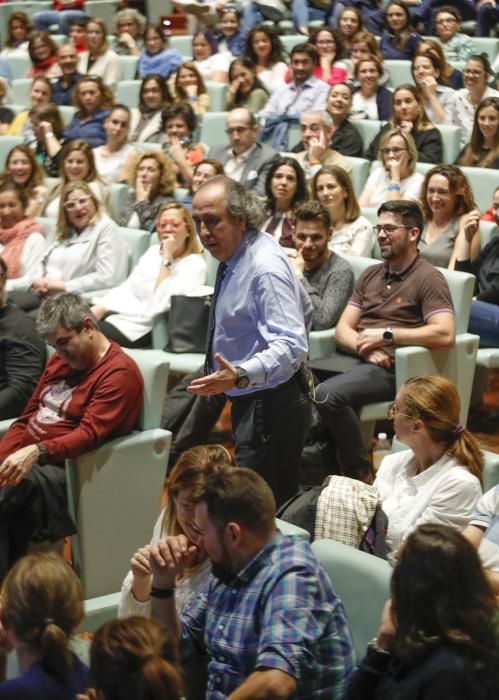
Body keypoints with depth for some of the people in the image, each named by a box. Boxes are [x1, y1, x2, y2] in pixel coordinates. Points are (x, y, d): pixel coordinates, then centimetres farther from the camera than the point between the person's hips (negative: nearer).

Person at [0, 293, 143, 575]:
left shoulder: (119, 372, -7)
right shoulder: (59, 361, 19)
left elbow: (89, 434, -19)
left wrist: (36, 452, -33)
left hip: (60, 469, -8)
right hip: (24, 459, 8)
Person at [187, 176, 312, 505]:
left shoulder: (264, 268, -21)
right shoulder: (241, 254, 9)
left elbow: (290, 345, -30)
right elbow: (304, 308, 22)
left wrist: (241, 375, -45)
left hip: (270, 406, -10)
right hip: (250, 401, 10)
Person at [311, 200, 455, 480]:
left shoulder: (428, 278, -2)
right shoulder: (370, 275, 21)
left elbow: (445, 335, -17)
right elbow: (343, 328, 14)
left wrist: (386, 335, -13)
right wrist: (365, 347, -10)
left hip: (395, 368, -7)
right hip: (355, 359, 7)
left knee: (328, 394, -32)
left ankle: (361, 475, -15)